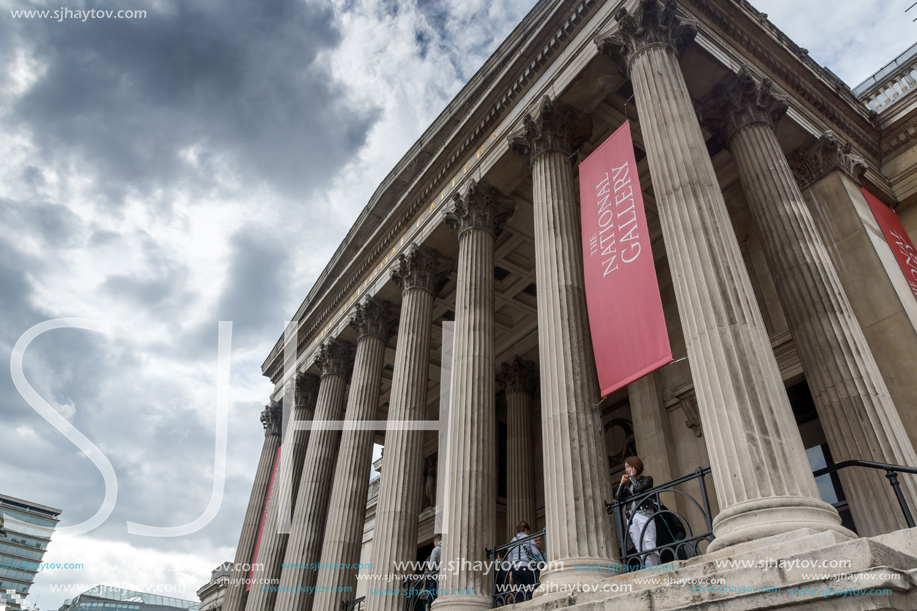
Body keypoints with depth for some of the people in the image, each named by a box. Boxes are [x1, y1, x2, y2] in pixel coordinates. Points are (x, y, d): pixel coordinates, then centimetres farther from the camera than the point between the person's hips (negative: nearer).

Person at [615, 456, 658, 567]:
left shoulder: (647, 479, 10)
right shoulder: (628, 484, 23)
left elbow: (639, 488, -12)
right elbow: (618, 497, 12)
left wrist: (633, 476, 2)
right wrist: (622, 483, 8)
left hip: (644, 514, -5)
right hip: (631, 517, 5)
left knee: (649, 545, -13)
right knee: (640, 549, -2)